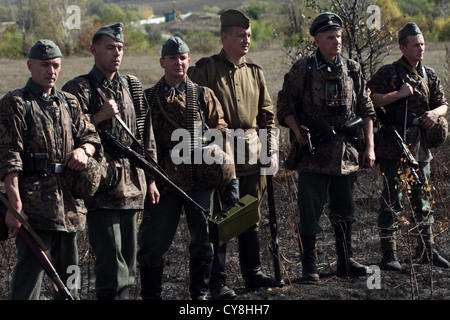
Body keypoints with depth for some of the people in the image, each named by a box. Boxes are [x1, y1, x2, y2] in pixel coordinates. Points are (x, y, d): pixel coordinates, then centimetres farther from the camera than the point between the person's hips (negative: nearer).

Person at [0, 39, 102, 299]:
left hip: (70, 203, 7)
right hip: (35, 204, -7)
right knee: (30, 272, -8)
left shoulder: (69, 102, 15)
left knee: (69, 276, 13)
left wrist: (84, 149, -6)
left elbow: (91, 136, 20)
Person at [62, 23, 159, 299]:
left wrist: (149, 178, 19)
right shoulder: (78, 89, -4)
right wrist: (99, 116, -18)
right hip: (99, 182, -6)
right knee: (110, 258, -9)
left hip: (131, 182, 6)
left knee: (128, 256, 10)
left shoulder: (130, 88, 16)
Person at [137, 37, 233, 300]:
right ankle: (151, 295, 13)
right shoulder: (148, 98, 7)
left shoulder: (204, 96, 7)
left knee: (203, 239, 7)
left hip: (200, 179, 0)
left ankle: (200, 293, 22)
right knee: (153, 242, 0)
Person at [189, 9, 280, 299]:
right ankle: (217, 282, 4)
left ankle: (253, 274, 24)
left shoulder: (255, 71, 11)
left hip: (252, 153, 5)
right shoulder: (206, 69, -5)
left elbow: (267, 113, 16)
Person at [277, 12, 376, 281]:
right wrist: (297, 128, -17)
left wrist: (370, 147, 5)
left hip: (347, 153, 4)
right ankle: (309, 265, 9)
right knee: (310, 211, -1)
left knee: (345, 210, 13)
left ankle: (346, 261, 24)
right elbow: (285, 106, 1)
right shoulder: (302, 70, -4)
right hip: (314, 153, -4)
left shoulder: (353, 69, 7)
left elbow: (366, 109, 11)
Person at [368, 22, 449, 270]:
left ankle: (427, 250, 22)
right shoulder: (388, 73, -2)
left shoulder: (429, 76, 14)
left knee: (422, 199, 12)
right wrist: (398, 94, -16)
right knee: (391, 200, -3)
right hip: (393, 147, -5)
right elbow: (370, 100, -10)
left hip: (420, 147, 5)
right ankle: (389, 254, 2)